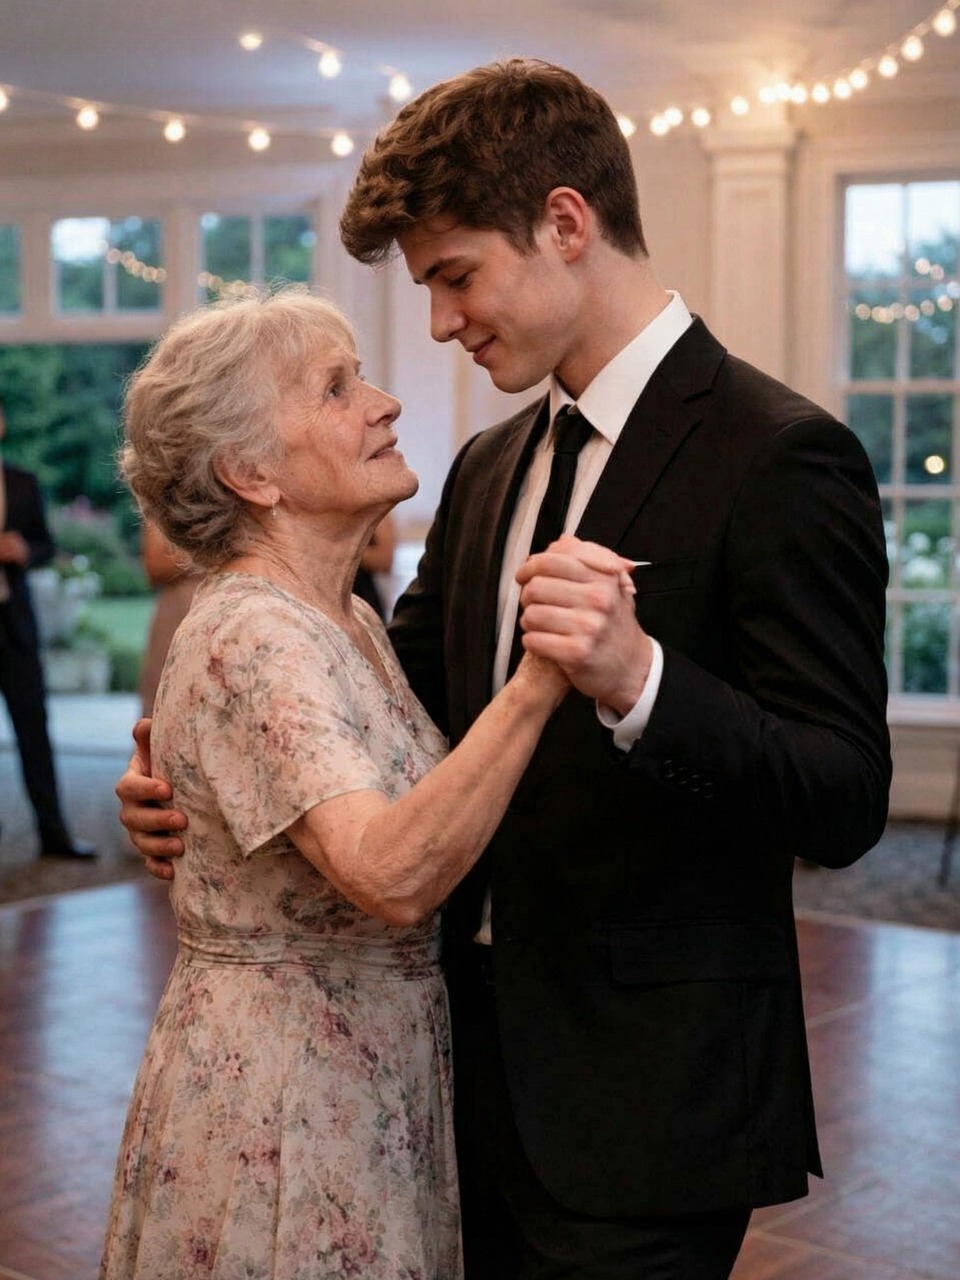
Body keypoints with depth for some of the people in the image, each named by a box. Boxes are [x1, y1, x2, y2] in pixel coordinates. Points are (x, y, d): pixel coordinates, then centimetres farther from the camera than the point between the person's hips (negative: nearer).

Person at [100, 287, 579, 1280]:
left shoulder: (346, 619, 6)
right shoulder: (252, 639, -22)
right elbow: (393, 875, -36)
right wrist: (536, 682, -45)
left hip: (375, 1080, 9)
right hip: (278, 1110, -9)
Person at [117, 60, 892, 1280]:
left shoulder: (781, 457, -15)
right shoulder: (489, 468, 10)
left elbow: (843, 803, -19)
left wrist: (637, 679, -35)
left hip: (641, 1096, -7)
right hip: (484, 1070, 7)